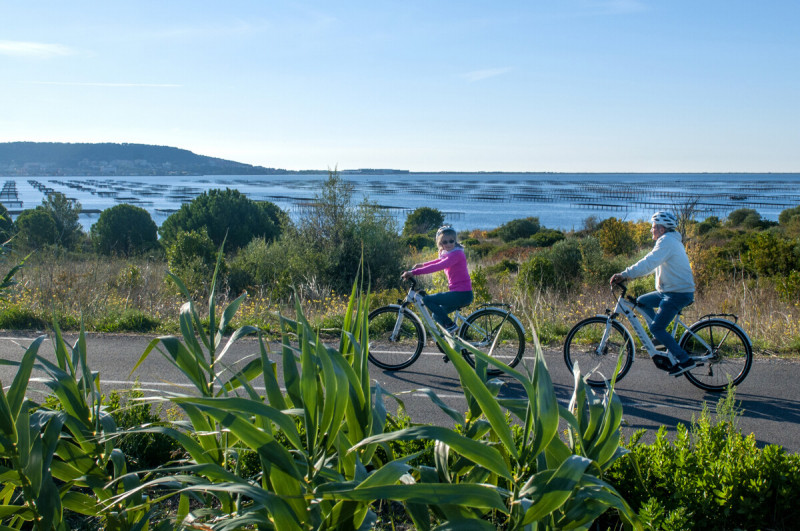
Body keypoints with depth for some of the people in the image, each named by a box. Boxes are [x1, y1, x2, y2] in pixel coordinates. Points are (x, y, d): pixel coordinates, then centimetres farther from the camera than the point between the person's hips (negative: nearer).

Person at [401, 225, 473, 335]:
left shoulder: (456, 254, -17)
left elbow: (437, 267, -29)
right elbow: (439, 261, 38)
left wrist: (414, 272, -32)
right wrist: (422, 265, 35)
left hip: (462, 294, -10)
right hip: (459, 293, 10)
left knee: (427, 299, -10)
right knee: (437, 315, 17)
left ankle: (450, 326, -8)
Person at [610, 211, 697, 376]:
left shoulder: (667, 241, -16)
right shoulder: (670, 240, 17)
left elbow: (648, 263, -28)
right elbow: (651, 264, 19)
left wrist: (625, 274, -32)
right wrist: (627, 275, 12)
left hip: (678, 293, -10)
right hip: (670, 290, 10)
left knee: (656, 327, -11)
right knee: (641, 302, 15)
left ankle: (685, 360, -9)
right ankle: (664, 337, 15)